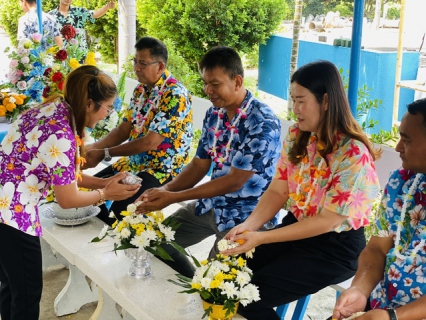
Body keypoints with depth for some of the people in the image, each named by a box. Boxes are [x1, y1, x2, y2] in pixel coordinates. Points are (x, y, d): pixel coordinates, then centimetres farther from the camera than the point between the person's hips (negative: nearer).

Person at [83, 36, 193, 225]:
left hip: (163, 169, -9)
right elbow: (123, 130, 8)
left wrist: (103, 154, -19)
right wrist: (93, 147, -9)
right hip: (134, 162, 9)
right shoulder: (141, 89, 6)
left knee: (120, 209, -28)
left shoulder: (175, 95, -21)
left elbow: (150, 142, -24)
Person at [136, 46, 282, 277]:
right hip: (211, 205, 8)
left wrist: (173, 197, -23)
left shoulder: (262, 123, -23)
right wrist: (165, 190, -13)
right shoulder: (214, 113, 2)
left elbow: (234, 181, -24)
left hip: (246, 215, -8)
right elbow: (199, 165, 7)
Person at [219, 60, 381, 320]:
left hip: (336, 245, -6)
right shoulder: (297, 136, -1)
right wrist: (248, 226, -18)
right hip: (296, 227, 6)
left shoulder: (354, 154, -23)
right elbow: (277, 192, 1)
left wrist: (261, 238, -24)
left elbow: (328, 221, -22)